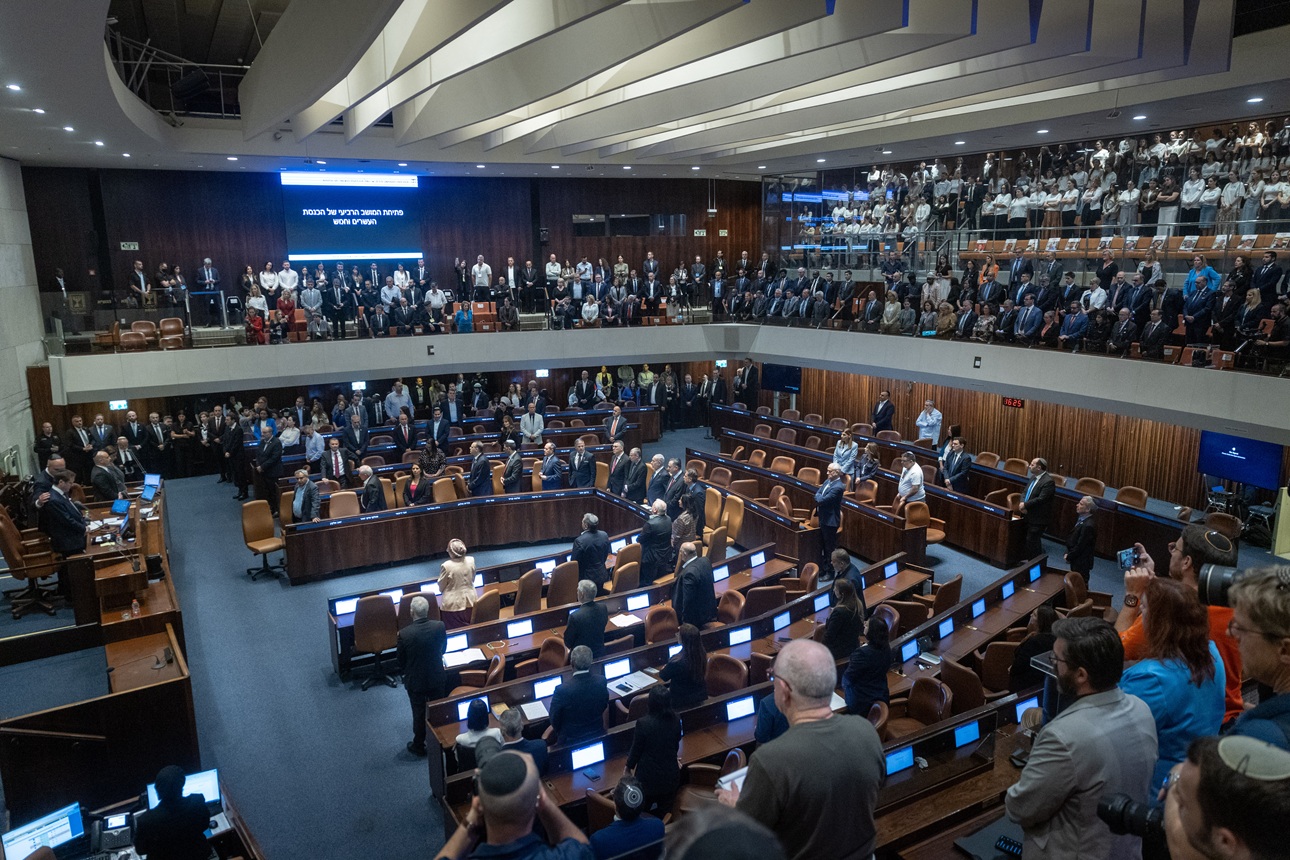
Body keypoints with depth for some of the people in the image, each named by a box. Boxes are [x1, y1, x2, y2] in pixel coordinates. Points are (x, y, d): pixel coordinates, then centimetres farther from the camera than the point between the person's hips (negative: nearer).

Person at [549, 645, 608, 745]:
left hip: (571, 741, -4)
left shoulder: (562, 690, -31)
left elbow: (554, 720, -14)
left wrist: (561, 734, 6)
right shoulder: (601, 681, -18)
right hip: (597, 736, 4)